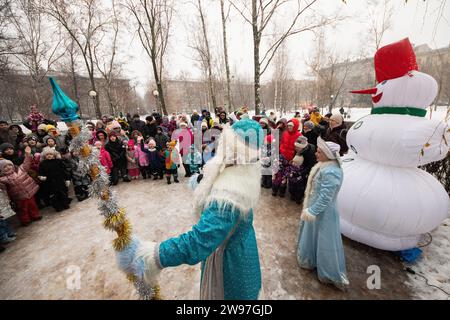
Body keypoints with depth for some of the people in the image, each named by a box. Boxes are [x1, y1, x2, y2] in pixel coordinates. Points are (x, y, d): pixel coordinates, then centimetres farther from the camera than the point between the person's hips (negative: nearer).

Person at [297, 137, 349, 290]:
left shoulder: (331, 172, -30)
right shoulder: (325, 166, 1)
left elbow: (325, 198, -28)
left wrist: (311, 212, -19)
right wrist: (309, 209, 16)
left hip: (323, 213, -9)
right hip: (315, 209, 9)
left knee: (324, 243, 11)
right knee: (312, 237, 26)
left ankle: (331, 274, 34)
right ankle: (310, 260, 49)